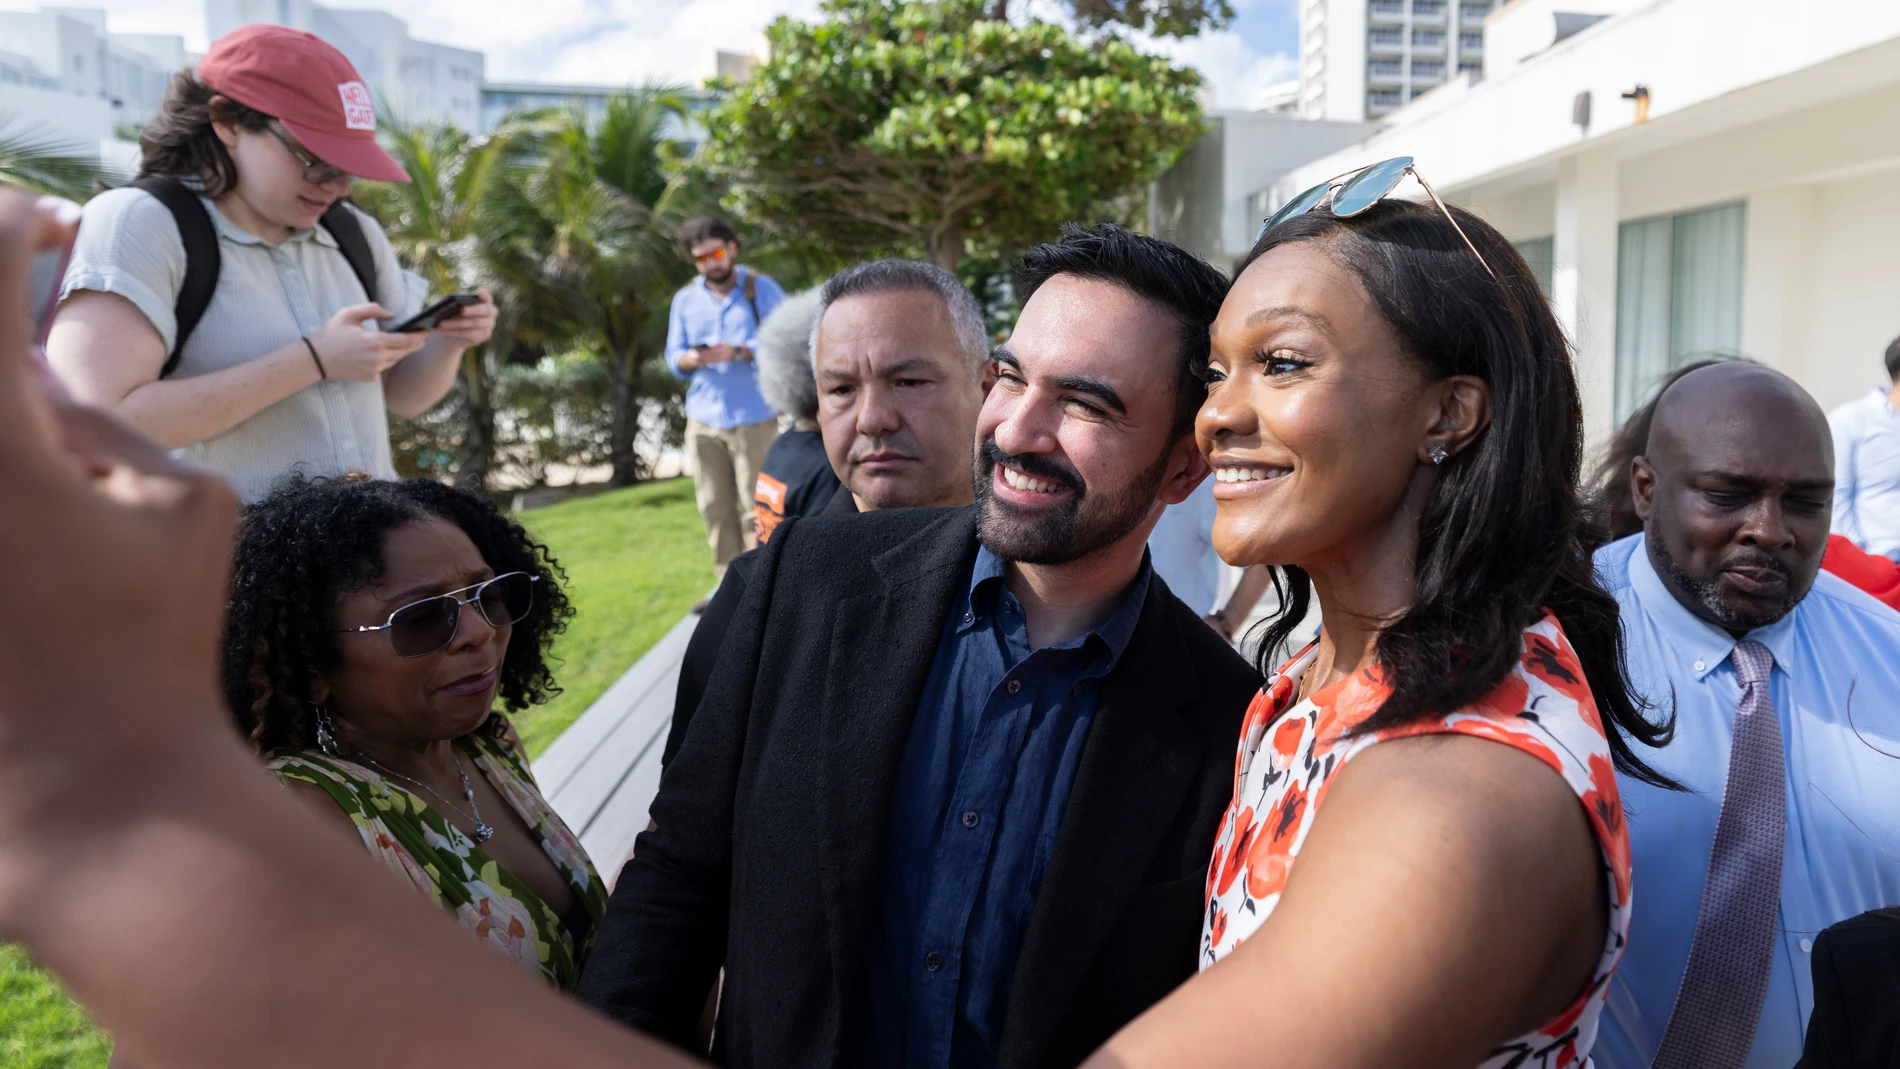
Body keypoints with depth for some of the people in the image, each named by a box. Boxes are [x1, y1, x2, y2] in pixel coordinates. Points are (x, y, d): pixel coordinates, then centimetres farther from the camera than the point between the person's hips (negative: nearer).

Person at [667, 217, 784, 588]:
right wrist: (689, 360, -12)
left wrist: (736, 352, -21)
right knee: (716, 508, 4)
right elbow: (674, 358, 12)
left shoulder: (761, 289, 1)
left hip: (755, 418, -4)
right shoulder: (685, 299, 13)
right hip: (703, 419, 4)